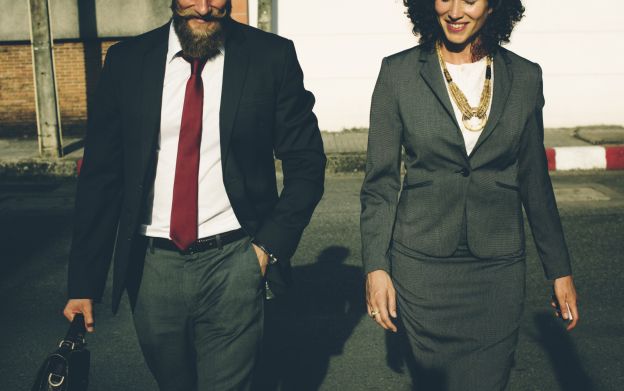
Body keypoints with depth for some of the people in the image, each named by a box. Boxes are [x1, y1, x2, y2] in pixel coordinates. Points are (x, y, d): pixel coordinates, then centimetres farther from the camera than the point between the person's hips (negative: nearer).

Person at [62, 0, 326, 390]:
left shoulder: (272, 56, -4)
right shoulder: (126, 61, 1)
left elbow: (306, 164, 1)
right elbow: (100, 175, 2)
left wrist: (271, 246, -7)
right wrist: (84, 283, 0)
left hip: (233, 264, -2)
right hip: (151, 266, 3)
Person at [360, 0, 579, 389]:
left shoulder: (525, 77, 1)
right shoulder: (398, 72, -4)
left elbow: (534, 180, 7)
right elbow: (380, 181, -2)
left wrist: (560, 269, 9)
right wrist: (376, 266, -6)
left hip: (499, 266, 1)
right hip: (423, 264, -1)